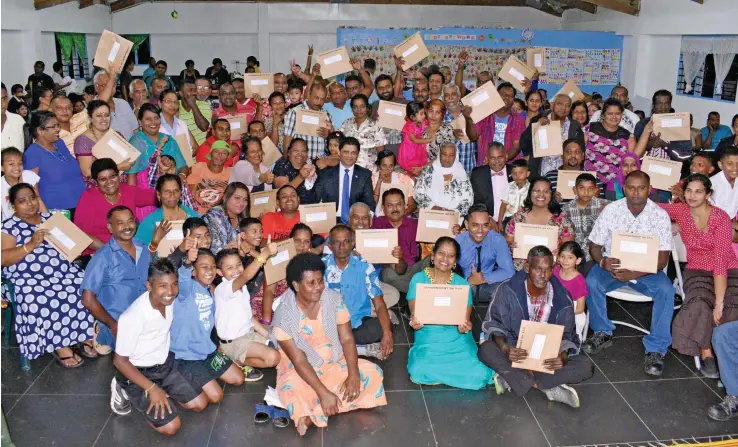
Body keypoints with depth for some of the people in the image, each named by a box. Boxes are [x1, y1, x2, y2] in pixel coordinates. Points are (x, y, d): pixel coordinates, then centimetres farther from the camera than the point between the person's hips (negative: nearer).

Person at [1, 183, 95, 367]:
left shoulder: (50, 218, 17)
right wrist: (31, 244, -19)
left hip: (65, 272, 5)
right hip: (32, 280, -4)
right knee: (46, 302, -32)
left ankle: (87, 337, -8)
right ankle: (60, 347, -17)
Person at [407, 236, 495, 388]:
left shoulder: (462, 284, 1)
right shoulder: (418, 279, -1)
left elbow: (465, 318, -3)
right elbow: (413, 312, -6)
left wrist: (464, 327, -27)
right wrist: (414, 321, -30)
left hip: (456, 338, 0)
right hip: (428, 338, 0)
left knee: (478, 376, -23)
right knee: (418, 372, -27)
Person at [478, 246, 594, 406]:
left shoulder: (562, 298, -9)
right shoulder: (507, 290, -15)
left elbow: (566, 335, -3)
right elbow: (494, 324, -11)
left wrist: (562, 356, -27)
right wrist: (505, 348, -32)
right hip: (515, 352, -2)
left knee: (586, 366, -22)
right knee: (486, 350, -33)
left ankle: (511, 379, -24)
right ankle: (548, 388, -27)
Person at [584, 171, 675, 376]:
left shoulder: (660, 215, -9)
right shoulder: (611, 210, -7)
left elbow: (663, 257, -11)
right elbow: (595, 245, -1)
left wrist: (633, 274, -28)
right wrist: (603, 262, -26)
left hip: (646, 270, 0)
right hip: (613, 266, 1)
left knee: (666, 290, -30)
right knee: (591, 283, -29)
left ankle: (656, 349, -16)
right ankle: (603, 333, -5)